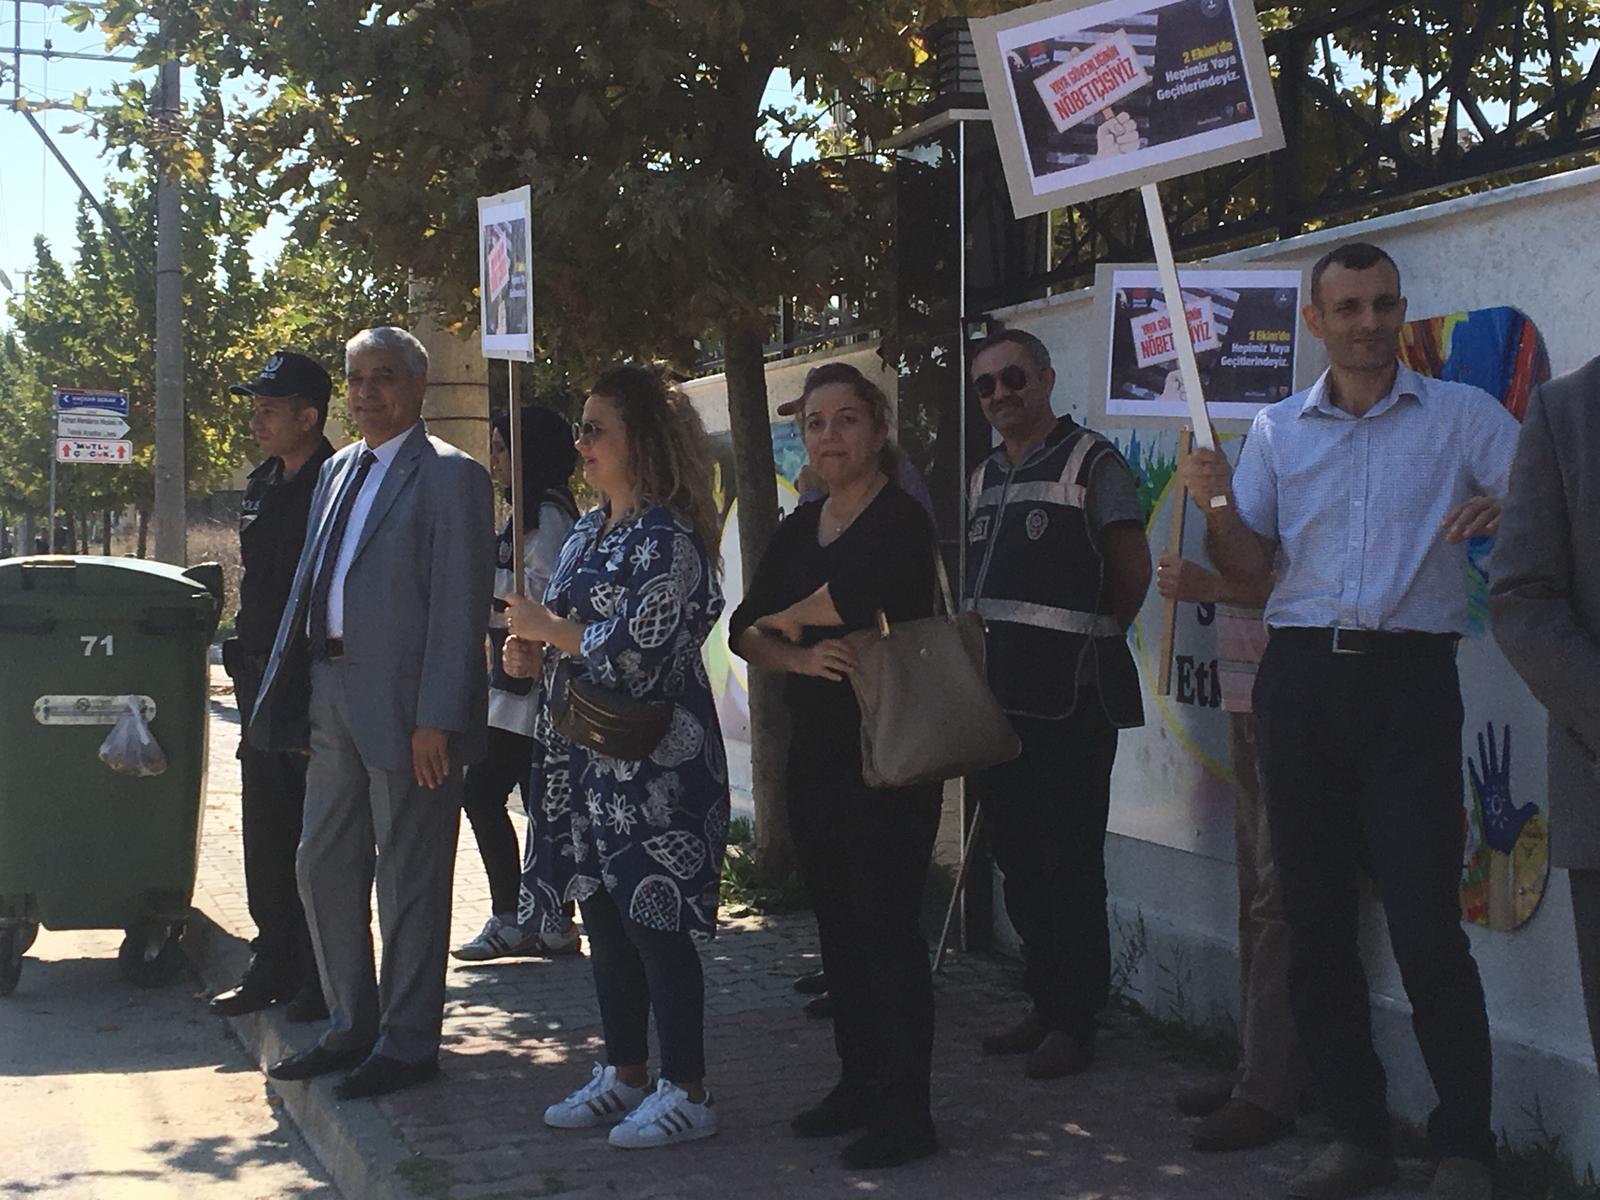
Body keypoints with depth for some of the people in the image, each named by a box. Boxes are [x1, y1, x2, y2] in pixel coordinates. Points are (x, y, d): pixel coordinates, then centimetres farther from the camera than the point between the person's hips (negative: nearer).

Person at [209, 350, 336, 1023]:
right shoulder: (262, 487, 13)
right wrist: (248, 670, 17)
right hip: (262, 681, 8)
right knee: (265, 834, 13)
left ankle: (328, 979, 11)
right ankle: (275, 964, 24)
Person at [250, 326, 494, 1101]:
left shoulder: (449, 476, -9)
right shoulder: (338, 471, 16)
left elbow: (460, 608, -14)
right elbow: (310, 582, 18)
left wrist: (435, 719, -18)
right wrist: (292, 689, 11)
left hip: (403, 704, -8)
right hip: (330, 694, 8)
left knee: (407, 880, 2)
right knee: (324, 868, 15)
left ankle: (406, 1044, 15)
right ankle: (352, 1027, 30)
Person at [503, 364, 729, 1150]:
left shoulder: (666, 539, -13)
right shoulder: (586, 533, 14)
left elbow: (636, 648, -22)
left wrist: (548, 629, -11)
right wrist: (533, 655, 3)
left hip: (652, 765, -9)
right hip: (585, 758, 9)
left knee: (655, 923, -3)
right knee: (603, 916, 14)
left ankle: (686, 1093, 7)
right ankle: (625, 1075, 26)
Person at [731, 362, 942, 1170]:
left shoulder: (900, 521, -9)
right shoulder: (798, 529, 13)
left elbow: (853, 593, -28)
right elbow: (743, 632, 7)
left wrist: (785, 621, -8)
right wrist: (802, 657, -14)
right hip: (815, 752, 7)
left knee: (886, 926, -4)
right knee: (836, 921, 13)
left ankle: (906, 1110, 4)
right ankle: (857, 1082, 25)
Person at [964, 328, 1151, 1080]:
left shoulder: (1090, 462, -5)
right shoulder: (984, 477, 17)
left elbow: (1133, 568, -6)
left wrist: (1087, 641, 2)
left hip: (1069, 697, -8)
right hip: (997, 693, 8)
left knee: (1069, 862, -3)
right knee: (1016, 856, 13)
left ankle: (1075, 1023, 6)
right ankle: (1045, 1007, 24)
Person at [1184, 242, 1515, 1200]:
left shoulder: (1462, 416, 5)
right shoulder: (1278, 430, 13)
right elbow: (1249, 566, 12)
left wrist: (1502, 509, -23)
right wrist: (1216, 505, -7)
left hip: (1410, 678, -4)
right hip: (1301, 679, 4)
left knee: (1427, 924, -9)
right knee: (1316, 919, 7)